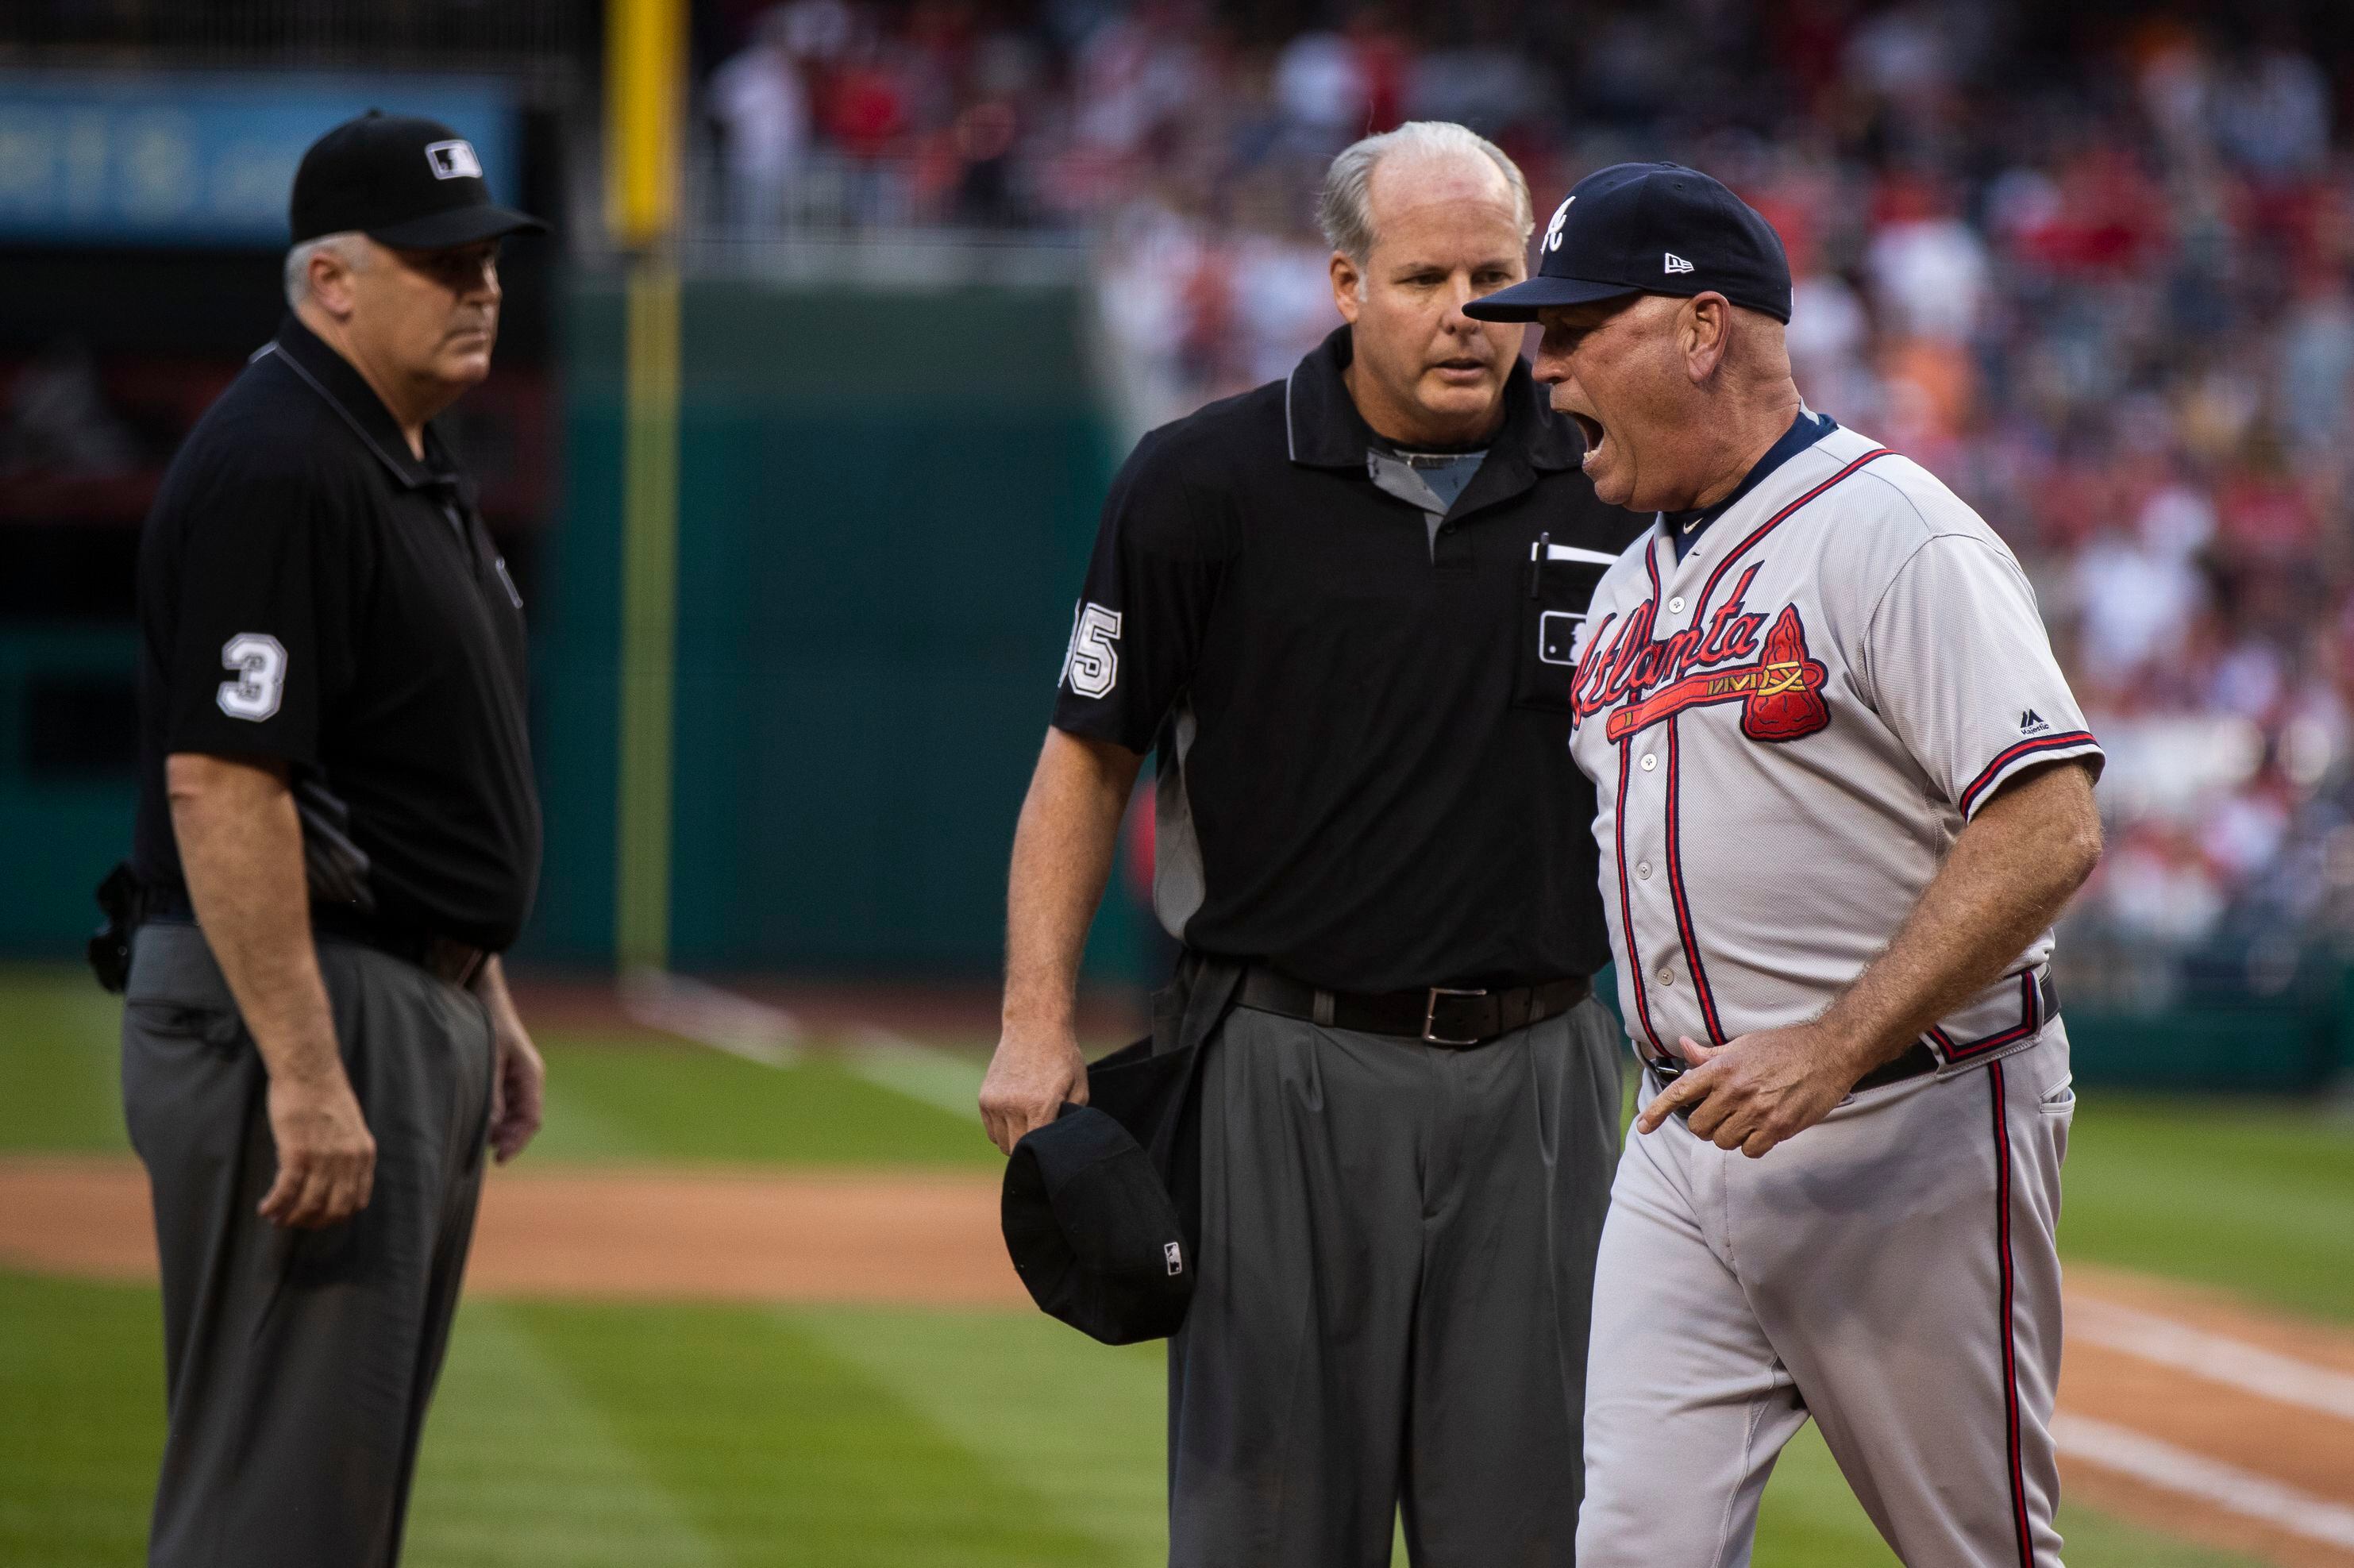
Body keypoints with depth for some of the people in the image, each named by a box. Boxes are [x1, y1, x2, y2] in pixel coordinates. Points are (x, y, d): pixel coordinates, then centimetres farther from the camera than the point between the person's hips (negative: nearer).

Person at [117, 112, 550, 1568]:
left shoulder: (417, 465, 15)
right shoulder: (275, 467, -17)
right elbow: (218, 784, -24)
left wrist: (485, 999, 23)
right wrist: (305, 1072, -28)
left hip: (417, 1008, 11)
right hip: (300, 1007, -11)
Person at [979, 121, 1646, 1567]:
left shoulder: (1617, 488, 5)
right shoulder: (1204, 483, -2)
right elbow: (1091, 753, 3)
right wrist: (1039, 1023, -6)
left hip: (1538, 1071, 2)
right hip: (1292, 1065, -2)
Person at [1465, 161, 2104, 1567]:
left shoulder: (1895, 537, -12)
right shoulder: (1633, 584, 15)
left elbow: (2050, 831, -21)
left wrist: (1833, 1049, -26)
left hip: (1912, 1133, -7)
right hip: (1693, 1137, 7)